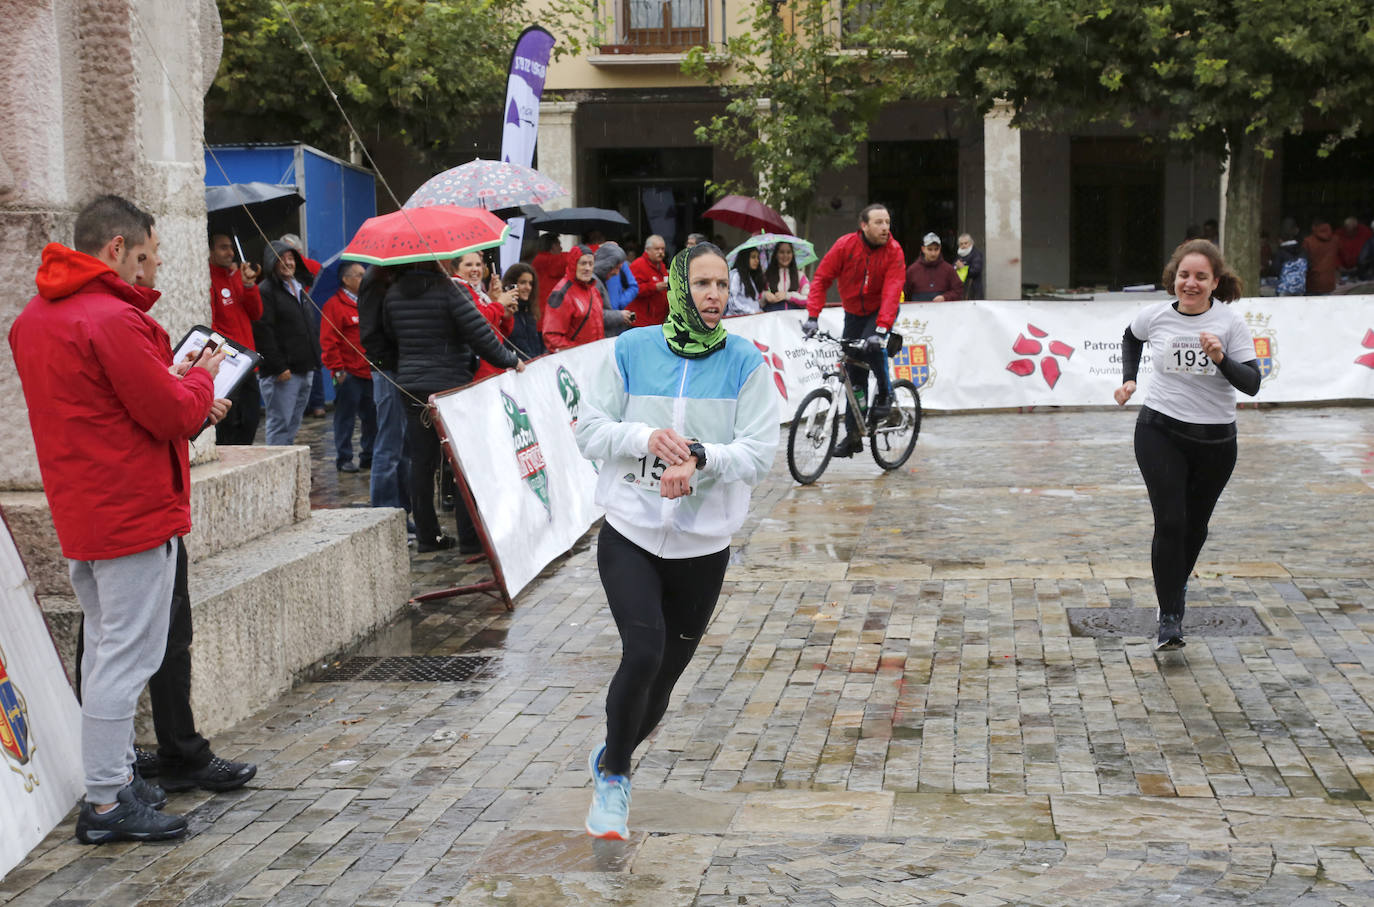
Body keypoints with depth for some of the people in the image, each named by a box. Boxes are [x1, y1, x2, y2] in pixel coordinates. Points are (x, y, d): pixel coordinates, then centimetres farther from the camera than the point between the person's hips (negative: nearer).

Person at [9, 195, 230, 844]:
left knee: (106, 646, 18)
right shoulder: (114, 319, -20)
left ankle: (115, 775, 27)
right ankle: (106, 803, 2)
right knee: (128, 655, -4)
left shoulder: (34, 318, 11)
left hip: (79, 511, 10)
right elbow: (172, 414, -18)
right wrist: (201, 378, 2)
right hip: (133, 511, -10)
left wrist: (174, 382, 7)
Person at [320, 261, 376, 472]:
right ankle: (344, 459, 6)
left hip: (371, 372, 7)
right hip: (349, 374, -6)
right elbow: (328, 342, -9)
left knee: (372, 416, 9)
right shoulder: (335, 305, -6)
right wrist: (337, 369, -13)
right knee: (345, 417, 0)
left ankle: (369, 456, 19)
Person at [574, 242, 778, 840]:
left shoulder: (745, 363, -2)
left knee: (663, 677, 12)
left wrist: (700, 457, -24)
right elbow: (590, 431, 1)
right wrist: (645, 438, -17)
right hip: (629, 535, -2)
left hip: (702, 546, 2)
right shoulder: (630, 351, -1)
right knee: (643, 653, -22)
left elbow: (758, 453, -7)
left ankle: (609, 764, 41)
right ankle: (614, 777, 1)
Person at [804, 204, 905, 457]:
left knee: (872, 346, -32)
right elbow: (822, 278, -16)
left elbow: (892, 292, -29)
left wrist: (881, 329, -41)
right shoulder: (845, 245, -18)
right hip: (854, 312, 2)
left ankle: (885, 394, -5)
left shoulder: (894, 251, -20)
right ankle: (854, 435, 9)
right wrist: (813, 316, -27)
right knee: (853, 372, 1)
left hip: (881, 310, -2)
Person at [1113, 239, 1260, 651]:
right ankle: (1169, 617, -7)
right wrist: (1128, 379, 8)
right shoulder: (1155, 316, -5)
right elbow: (1130, 338, 20)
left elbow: (1252, 384, -15)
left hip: (1215, 440, 1)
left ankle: (1177, 583, 43)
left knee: (1195, 527, 14)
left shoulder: (1230, 323, -9)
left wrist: (1222, 359, -31)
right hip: (1161, 431, -1)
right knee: (1170, 523, -13)